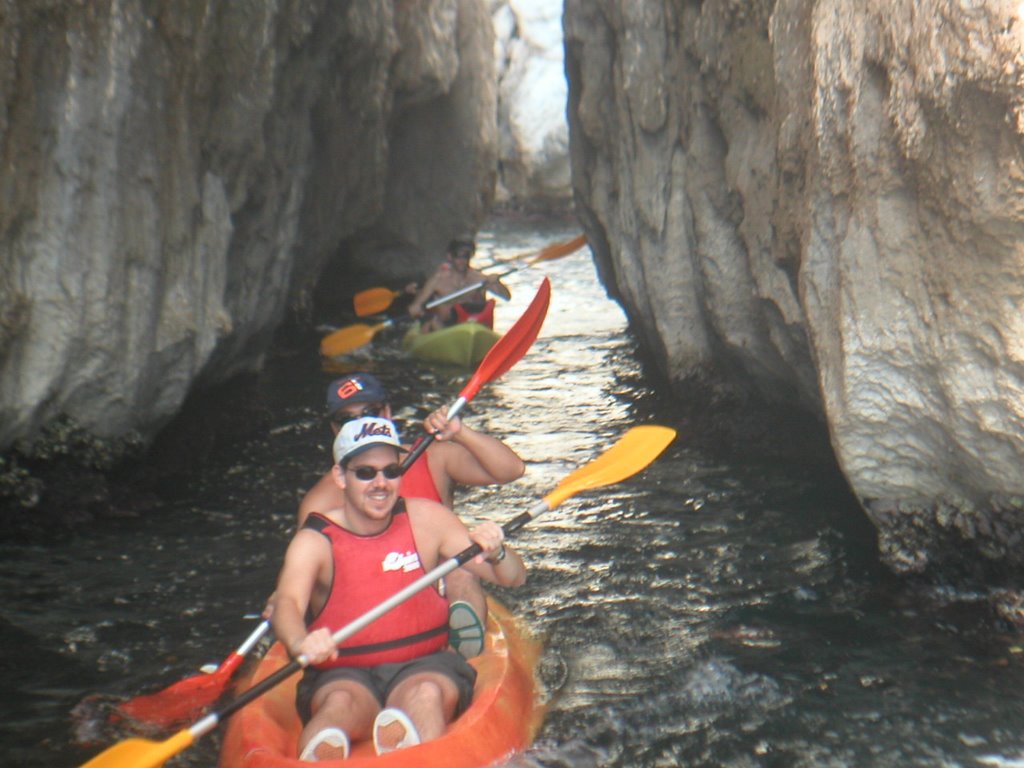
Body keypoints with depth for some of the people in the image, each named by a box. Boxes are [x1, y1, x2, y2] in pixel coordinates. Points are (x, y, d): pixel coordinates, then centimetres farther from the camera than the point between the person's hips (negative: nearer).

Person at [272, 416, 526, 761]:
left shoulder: (426, 519, 4)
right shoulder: (315, 541, -4)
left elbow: (513, 579, 5)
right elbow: (287, 605, -24)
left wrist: (496, 553, -20)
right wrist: (301, 642, -48)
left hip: (424, 666, 1)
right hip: (343, 674, -1)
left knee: (426, 694, -34)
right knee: (342, 703, -35)